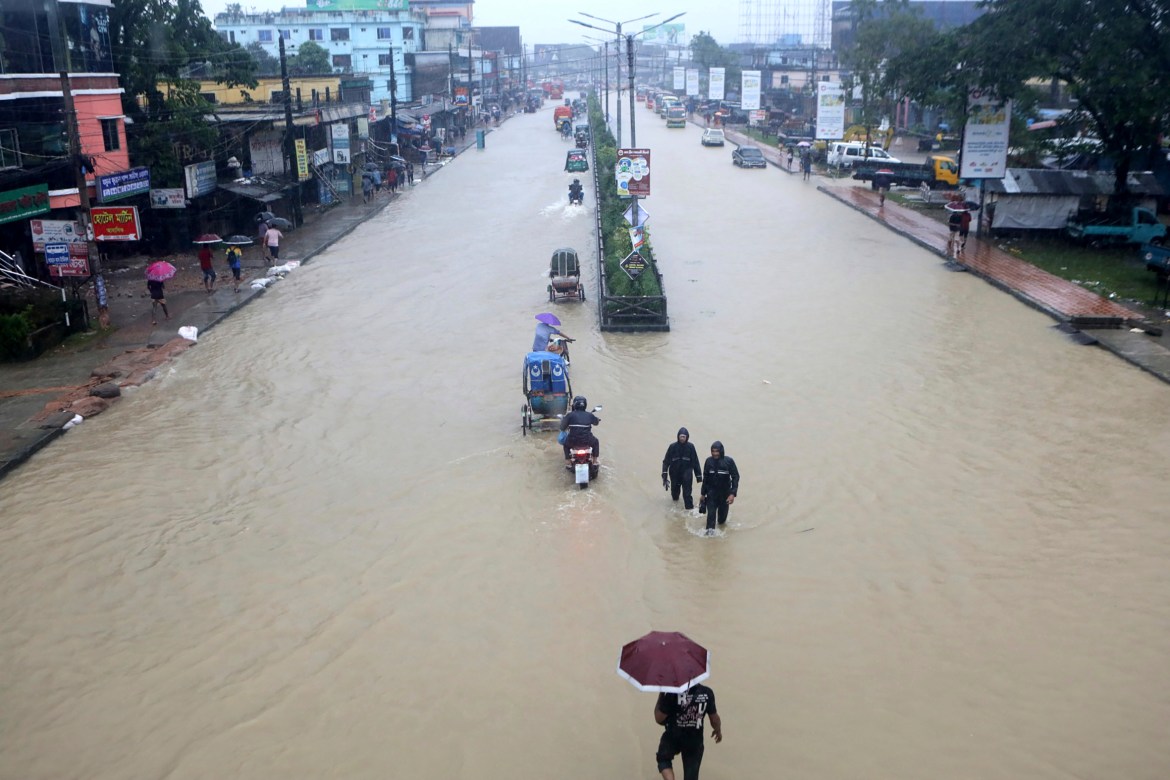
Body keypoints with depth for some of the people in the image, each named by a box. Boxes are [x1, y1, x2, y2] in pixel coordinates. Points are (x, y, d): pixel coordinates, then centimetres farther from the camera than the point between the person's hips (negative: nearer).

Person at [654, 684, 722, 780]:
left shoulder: (672, 694, -25)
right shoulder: (707, 693, -16)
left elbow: (659, 719, -17)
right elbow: (714, 720, -4)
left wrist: (661, 696, -7)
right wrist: (718, 731, 18)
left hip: (672, 738, -2)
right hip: (694, 741, 2)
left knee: (663, 759, 28)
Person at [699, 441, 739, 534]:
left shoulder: (729, 461, -13)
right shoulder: (709, 461, -6)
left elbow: (735, 477, -10)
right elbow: (705, 478, 4)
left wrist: (733, 493, -18)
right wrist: (702, 493, 7)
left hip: (725, 492, -1)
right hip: (712, 491, 1)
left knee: (723, 512, 13)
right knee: (711, 512, -10)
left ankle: (721, 521, 43)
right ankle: (710, 530, -2)